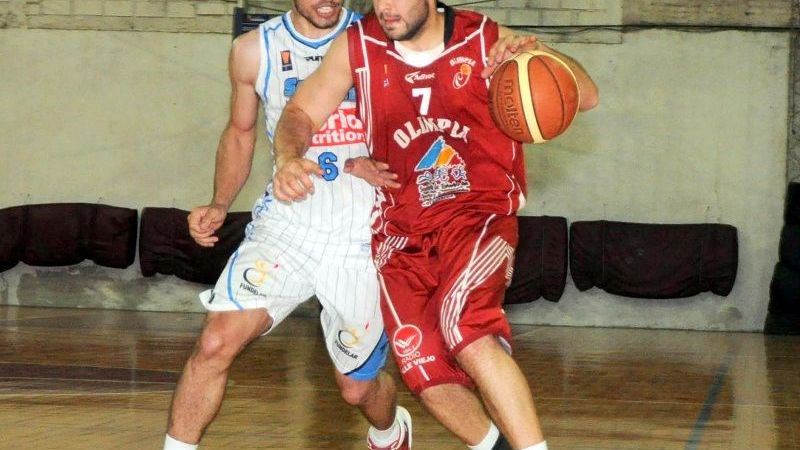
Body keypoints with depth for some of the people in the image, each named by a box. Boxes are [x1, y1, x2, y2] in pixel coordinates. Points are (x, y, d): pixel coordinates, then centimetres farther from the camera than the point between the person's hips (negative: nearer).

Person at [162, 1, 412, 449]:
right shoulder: (254, 50, 2)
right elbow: (240, 133, 18)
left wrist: (385, 166, -15)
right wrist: (220, 204, 4)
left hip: (362, 234, -1)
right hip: (288, 219, 1)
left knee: (357, 387, 11)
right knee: (216, 343, -19)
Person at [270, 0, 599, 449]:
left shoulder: (485, 40, -7)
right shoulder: (357, 47, -2)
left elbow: (585, 97, -5)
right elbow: (301, 112, 7)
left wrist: (538, 52, -25)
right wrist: (290, 159, -15)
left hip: (478, 211, -3)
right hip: (402, 231, 3)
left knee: (467, 329, -31)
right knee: (428, 376, 0)